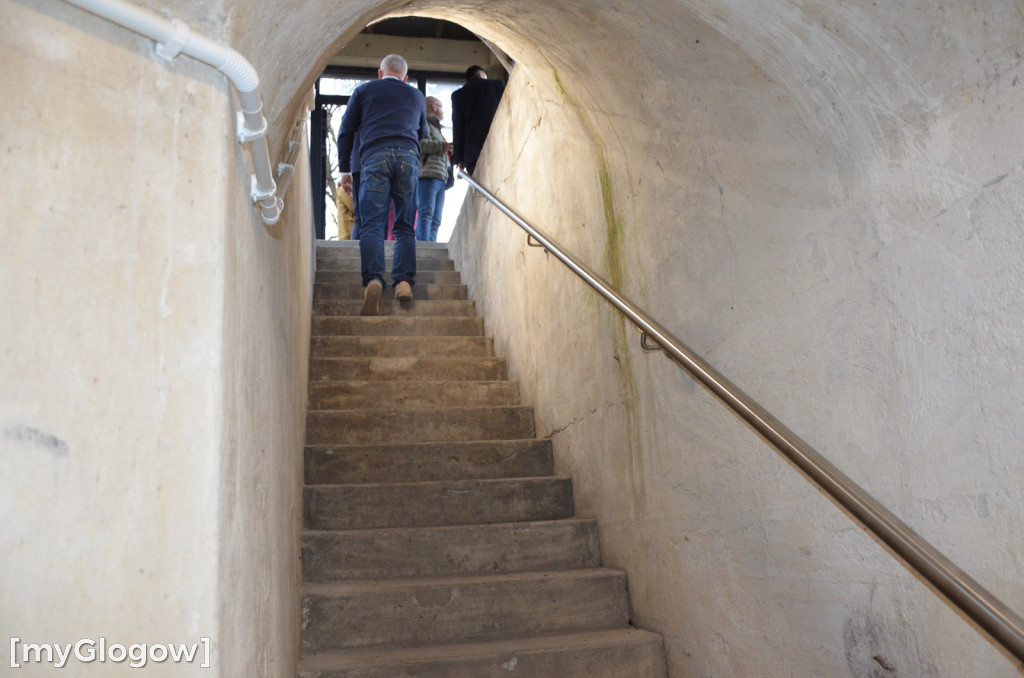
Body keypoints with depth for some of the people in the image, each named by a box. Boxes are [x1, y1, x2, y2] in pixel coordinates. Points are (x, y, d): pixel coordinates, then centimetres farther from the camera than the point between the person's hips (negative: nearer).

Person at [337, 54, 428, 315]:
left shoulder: (364, 91, 20)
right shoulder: (417, 96, 26)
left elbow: (346, 132, 17)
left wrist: (344, 169, 21)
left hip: (374, 156, -2)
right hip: (408, 157, 2)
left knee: (371, 223, -8)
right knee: (405, 226, 3)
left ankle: (373, 279, -27)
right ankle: (404, 281, -13)